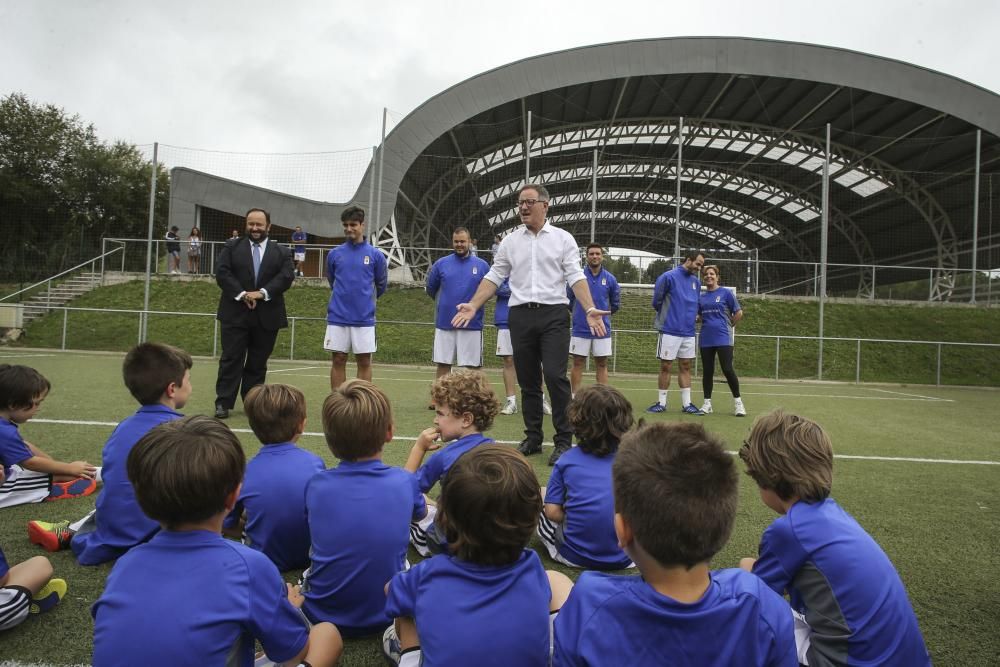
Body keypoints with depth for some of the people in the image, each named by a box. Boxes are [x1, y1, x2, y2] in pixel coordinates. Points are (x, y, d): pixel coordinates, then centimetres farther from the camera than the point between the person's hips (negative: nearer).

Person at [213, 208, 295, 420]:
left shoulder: (281, 252, 9)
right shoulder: (232, 247, 9)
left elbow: (286, 276, -5)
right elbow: (222, 273, -2)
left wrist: (262, 293, -16)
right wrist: (241, 294, -15)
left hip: (267, 316, 1)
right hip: (235, 313, -1)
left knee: (258, 362, 7)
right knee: (231, 359, -1)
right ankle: (223, 403, 4)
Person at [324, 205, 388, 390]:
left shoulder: (375, 254, 0)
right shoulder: (334, 254, 4)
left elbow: (381, 284, 12)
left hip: (364, 318, -1)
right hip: (338, 317, 1)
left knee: (364, 362, 4)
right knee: (338, 360, 6)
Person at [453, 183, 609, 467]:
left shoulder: (563, 238, 4)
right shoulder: (510, 241, 12)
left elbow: (575, 277, -2)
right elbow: (494, 277, 12)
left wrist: (590, 309, -15)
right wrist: (473, 305, 0)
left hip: (553, 315, -3)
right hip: (520, 315, 3)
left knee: (555, 375, -12)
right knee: (527, 380, 7)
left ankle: (563, 441, -1)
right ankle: (533, 438, 19)